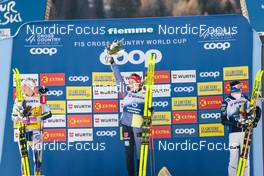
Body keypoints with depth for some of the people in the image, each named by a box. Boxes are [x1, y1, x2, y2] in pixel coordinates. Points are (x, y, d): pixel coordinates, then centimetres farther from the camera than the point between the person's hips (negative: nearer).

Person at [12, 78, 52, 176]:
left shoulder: (39, 98, -5)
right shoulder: (19, 100, 6)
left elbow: (48, 114, -10)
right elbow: (14, 115, 13)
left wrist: (34, 119, -20)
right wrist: (17, 118, -12)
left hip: (36, 130, -3)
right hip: (23, 130, 3)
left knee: (37, 152, -4)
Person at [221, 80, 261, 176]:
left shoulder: (246, 99, 11)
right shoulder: (227, 102, -2)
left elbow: (257, 110, 19)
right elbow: (223, 120, -6)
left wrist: (255, 121, 4)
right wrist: (236, 124, -18)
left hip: (246, 132, 4)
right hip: (234, 132, -4)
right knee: (233, 159, -6)